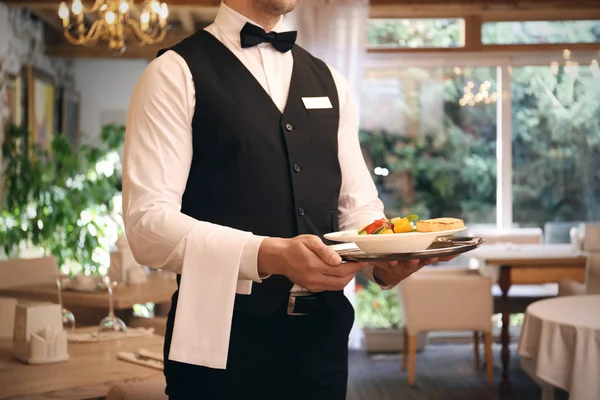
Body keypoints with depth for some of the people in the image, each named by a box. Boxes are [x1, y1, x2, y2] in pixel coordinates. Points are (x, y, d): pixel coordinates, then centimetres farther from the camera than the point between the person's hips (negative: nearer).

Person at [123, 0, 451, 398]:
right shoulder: (176, 73, -5)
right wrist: (269, 255, -27)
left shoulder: (329, 81, 13)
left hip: (323, 334, 5)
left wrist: (384, 259, -10)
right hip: (223, 336, -5)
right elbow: (147, 222, -14)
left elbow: (357, 206, 12)